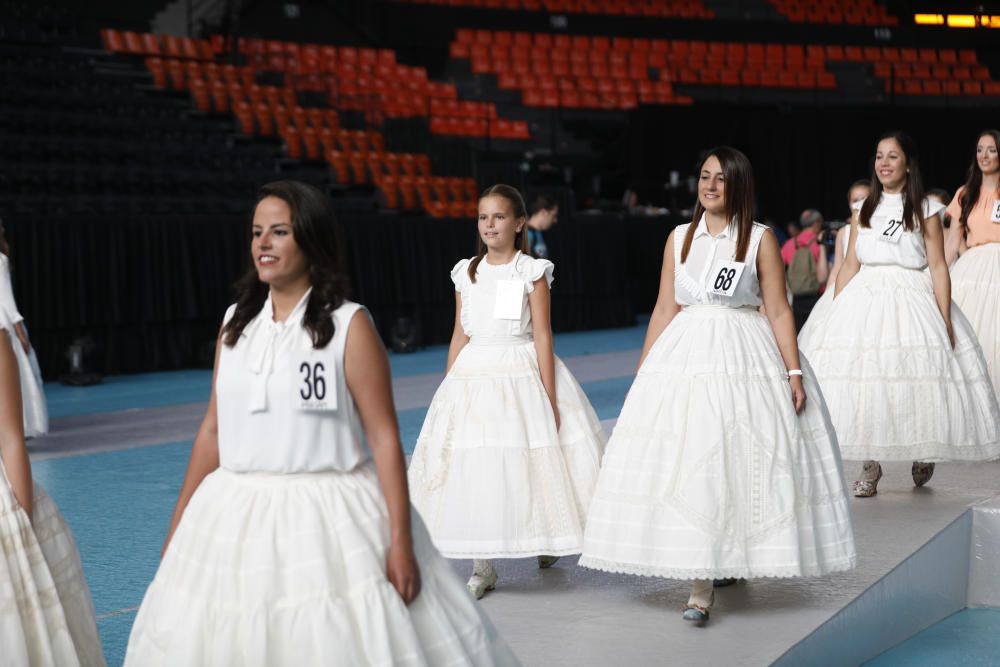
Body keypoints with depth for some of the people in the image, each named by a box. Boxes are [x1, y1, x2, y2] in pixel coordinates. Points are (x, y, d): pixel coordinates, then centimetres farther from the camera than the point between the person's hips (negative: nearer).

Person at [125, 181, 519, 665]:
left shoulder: (348, 325, -7)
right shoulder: (236, 324, 8)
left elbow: (384, 436, -10)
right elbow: (214, 430, 12)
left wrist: (401, 542, -15)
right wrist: (178, 528, 12)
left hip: (329, 519, -5)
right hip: (238, 518, 5)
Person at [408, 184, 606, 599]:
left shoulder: (532, 271, -2)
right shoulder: (466, 273, 9)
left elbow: (542, 335, -5)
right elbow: (460, 335, 13)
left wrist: (550, 398, -10)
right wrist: (447, 389, 10)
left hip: (521, 372, -3)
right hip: (473, 375, 3)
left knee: (529, 466, 0)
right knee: (473, 469, -1)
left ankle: (546, 542, 26)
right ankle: (482, 567, 8)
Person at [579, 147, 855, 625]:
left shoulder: (760, 239, 1)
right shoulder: (680, 238, 9)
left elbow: (778, 311, -1)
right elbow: (665, 308, 10)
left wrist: (794, 373, -8)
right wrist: (642, 373, 8)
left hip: (746, 355, -2)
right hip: (685, 356, 2)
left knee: (741, 459, -1)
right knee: (686, 463, -3)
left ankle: (734, 560, 17)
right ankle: (700, 582, 4)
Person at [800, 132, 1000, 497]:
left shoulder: (926, 210, 2)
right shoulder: (863, 210, 12)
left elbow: (938, 267, -2)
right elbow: (850, 265, 13)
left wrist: (945, 320, -10)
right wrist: (834, 314, 6)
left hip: (913, 299, -3)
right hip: (865, 300, 3)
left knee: (916, 377, -5)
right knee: (862, 381, -6)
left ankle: (924, 453, 21)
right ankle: (869, 466, 5)